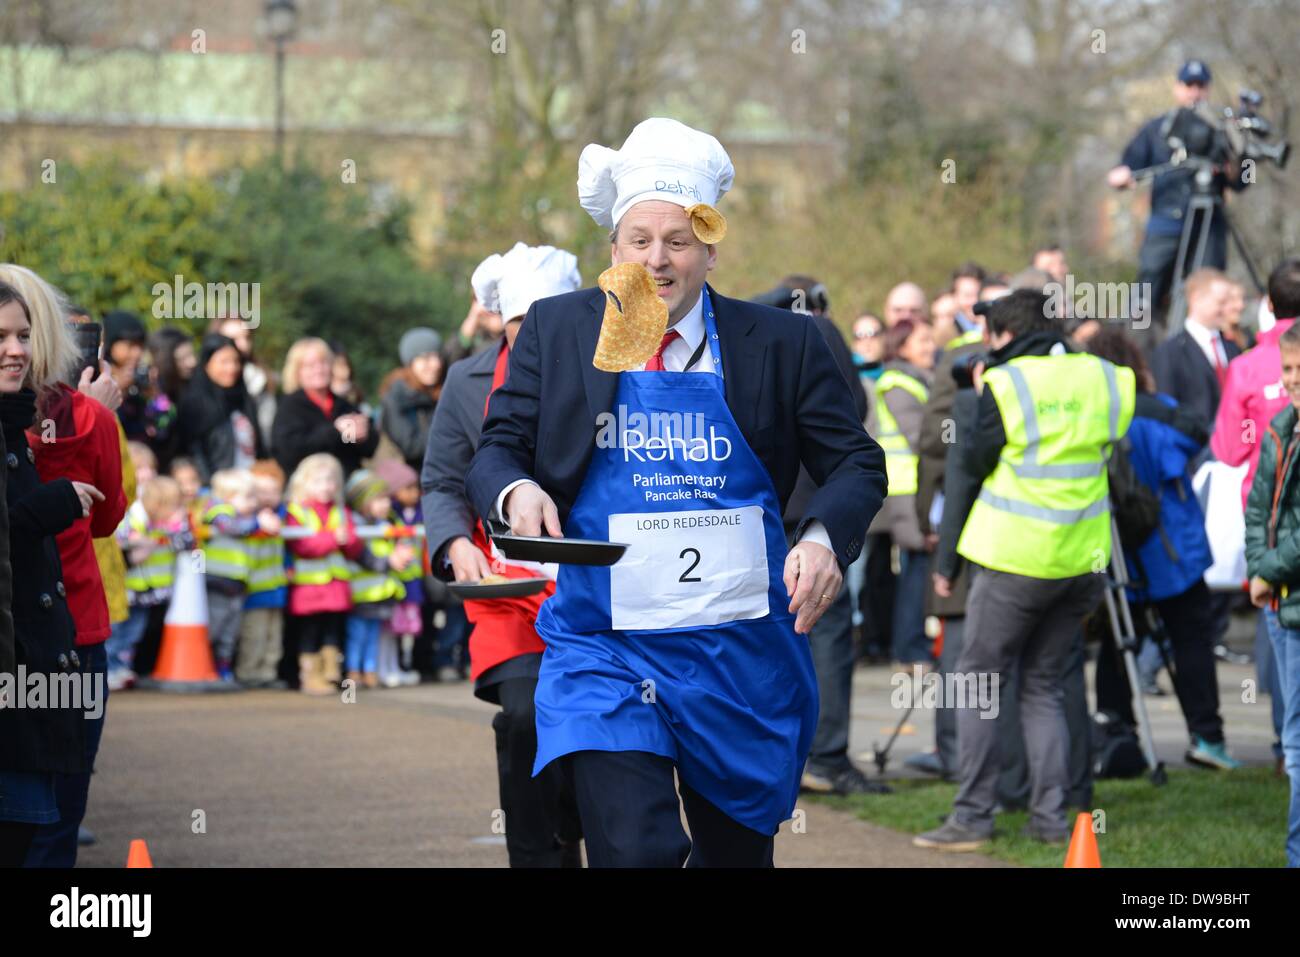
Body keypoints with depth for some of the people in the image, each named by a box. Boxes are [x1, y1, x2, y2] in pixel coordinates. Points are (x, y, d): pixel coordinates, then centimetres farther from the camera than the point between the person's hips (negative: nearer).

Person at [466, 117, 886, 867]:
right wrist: (514, 489, -18)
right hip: (602, 651, -2)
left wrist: (826, 537, -17)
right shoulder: (556, 331, 3)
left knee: (737, 854, 16)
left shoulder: (783, 344, 1)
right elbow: (499, 448, 7)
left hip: (742, 658, 2)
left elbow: (856, 464, 5)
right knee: (632, 850, -21)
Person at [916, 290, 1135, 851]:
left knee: (978, 682, 5)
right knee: (1043, 686, 14)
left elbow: (975, 462, -5)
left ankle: (972, 818, 1)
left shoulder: (1006, 383, -10)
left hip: (1016, 561, -5)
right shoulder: (1102, 379, 4)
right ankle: (1050, 817, 8)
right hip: (1081, 559, 5)